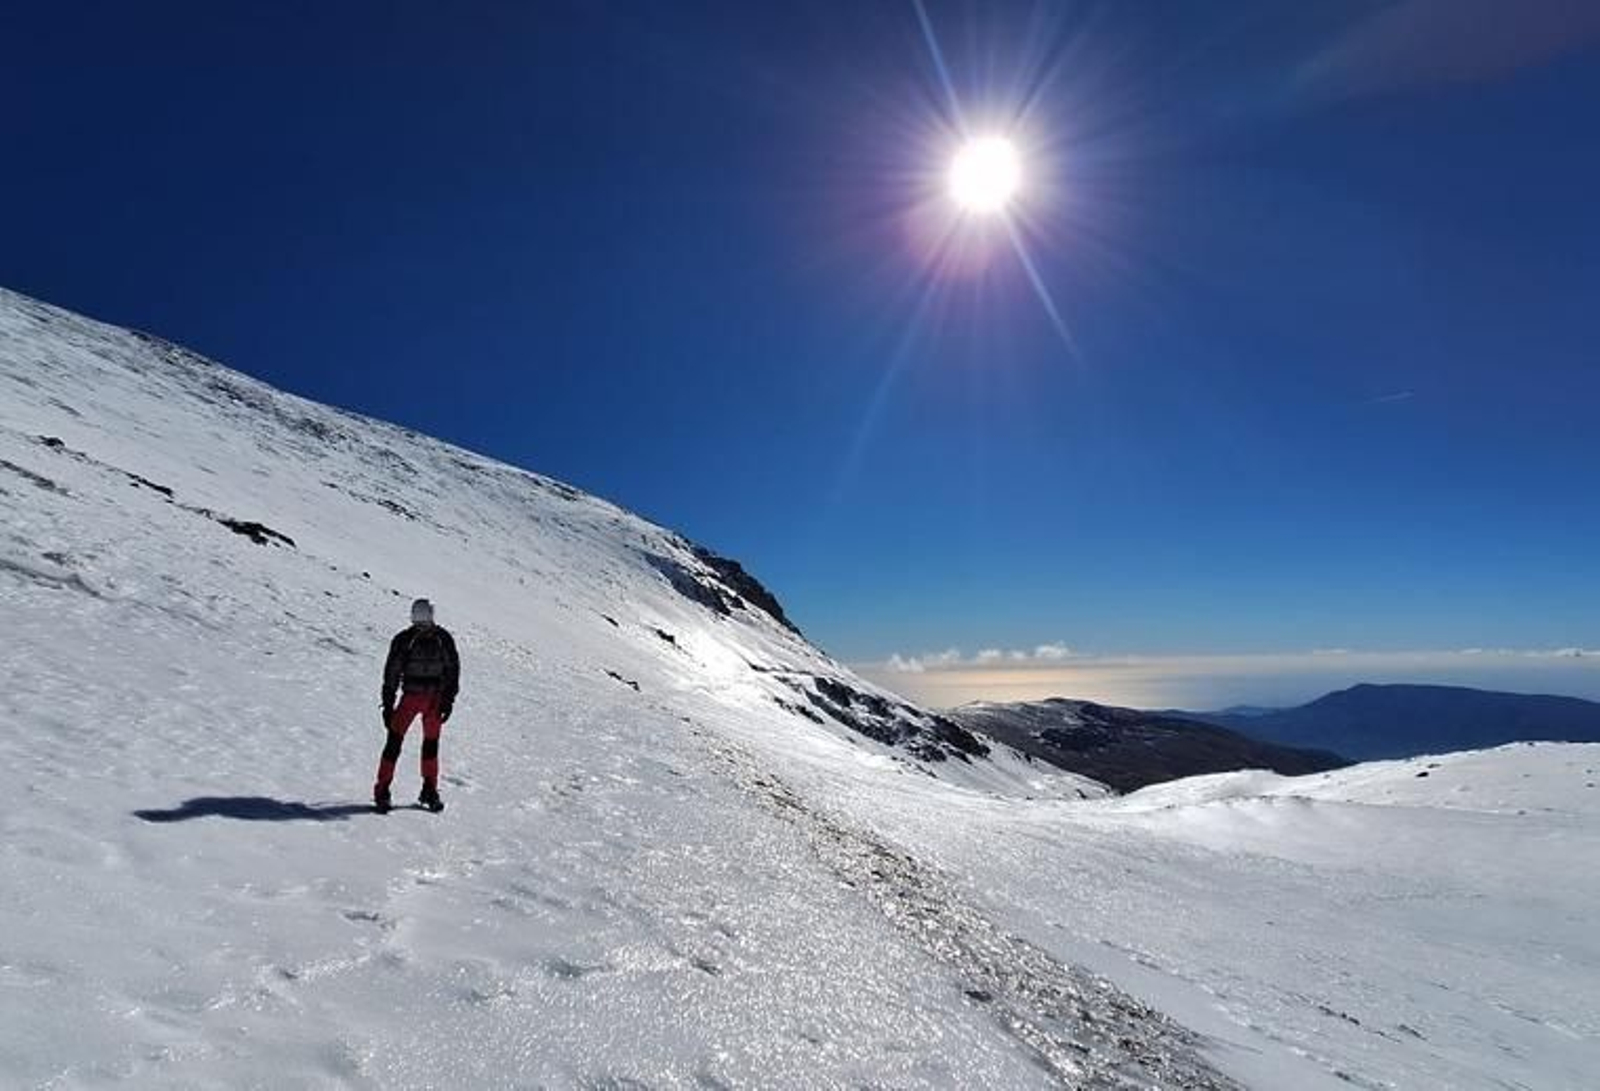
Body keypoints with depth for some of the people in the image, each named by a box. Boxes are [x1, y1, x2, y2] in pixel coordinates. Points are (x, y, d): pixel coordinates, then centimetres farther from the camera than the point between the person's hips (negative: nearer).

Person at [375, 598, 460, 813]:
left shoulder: (443, 639, -3)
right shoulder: (403, 640, -7)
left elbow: (453, 668, 5)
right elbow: (391, 673, -3)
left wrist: (448, 699, 0)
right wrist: (388, 704, -6)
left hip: (435, 698, 1)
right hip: (411, 696, -1)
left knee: (431, 742, 10)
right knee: (394, 741, -8)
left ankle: (429, 791, 22)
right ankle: (382, 790, 4)